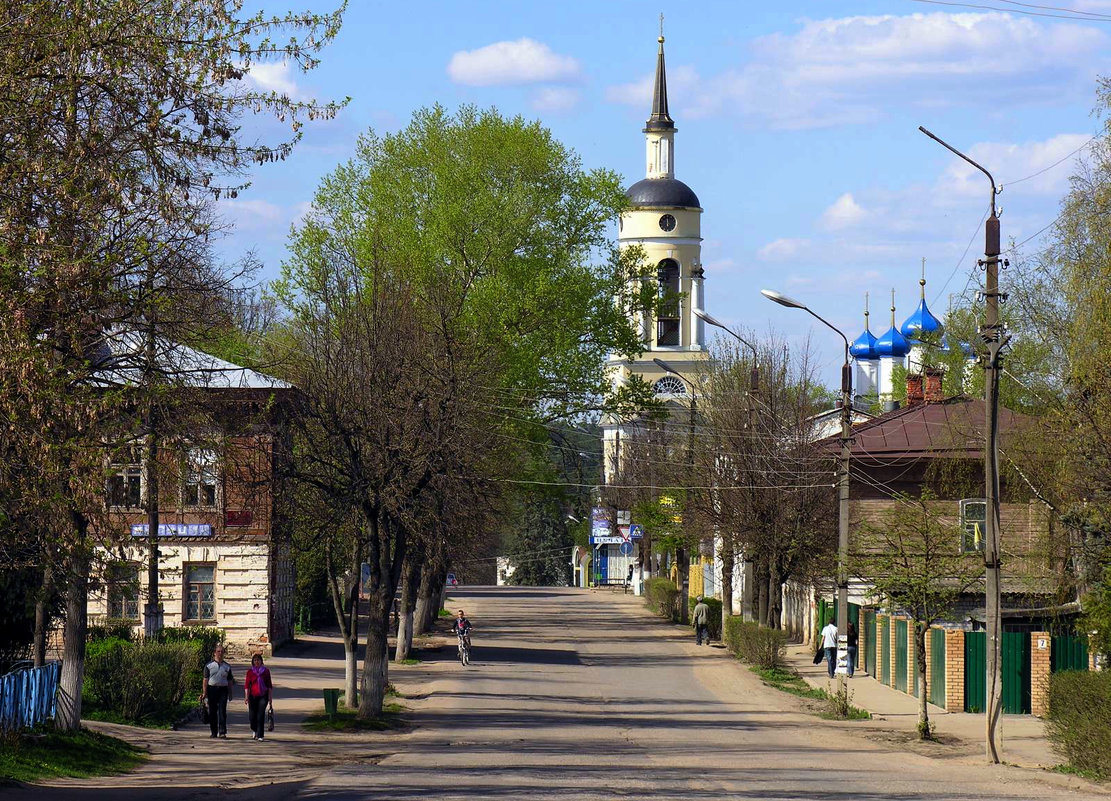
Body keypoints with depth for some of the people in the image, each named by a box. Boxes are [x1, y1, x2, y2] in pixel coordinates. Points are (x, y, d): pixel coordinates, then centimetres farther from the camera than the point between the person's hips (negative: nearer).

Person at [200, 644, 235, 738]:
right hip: (212, 689, 0)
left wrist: (230, 692, 10)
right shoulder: (209, 665, 6)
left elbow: (230, 681, 16)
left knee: (222, 711, -10)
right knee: (212, 712, 3)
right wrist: (204, 693, -5)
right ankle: (214, 732, 12)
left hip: (223, 689, 0)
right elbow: (205, 679, 2)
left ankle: (222, 732, -15)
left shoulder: (227, 666, 13)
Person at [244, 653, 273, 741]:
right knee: (252, 715, 0)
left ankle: (260, 735, -5)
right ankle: (254, 730, 30)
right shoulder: (250, 672, 5)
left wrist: (270, 697, 3)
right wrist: (246, 697, -7)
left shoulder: (266, 671, 6)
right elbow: (246, 685, 2)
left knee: (261, 715, -9)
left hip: (263, 696, -1)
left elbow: (269, 685, 8)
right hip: (253, 696, 1)